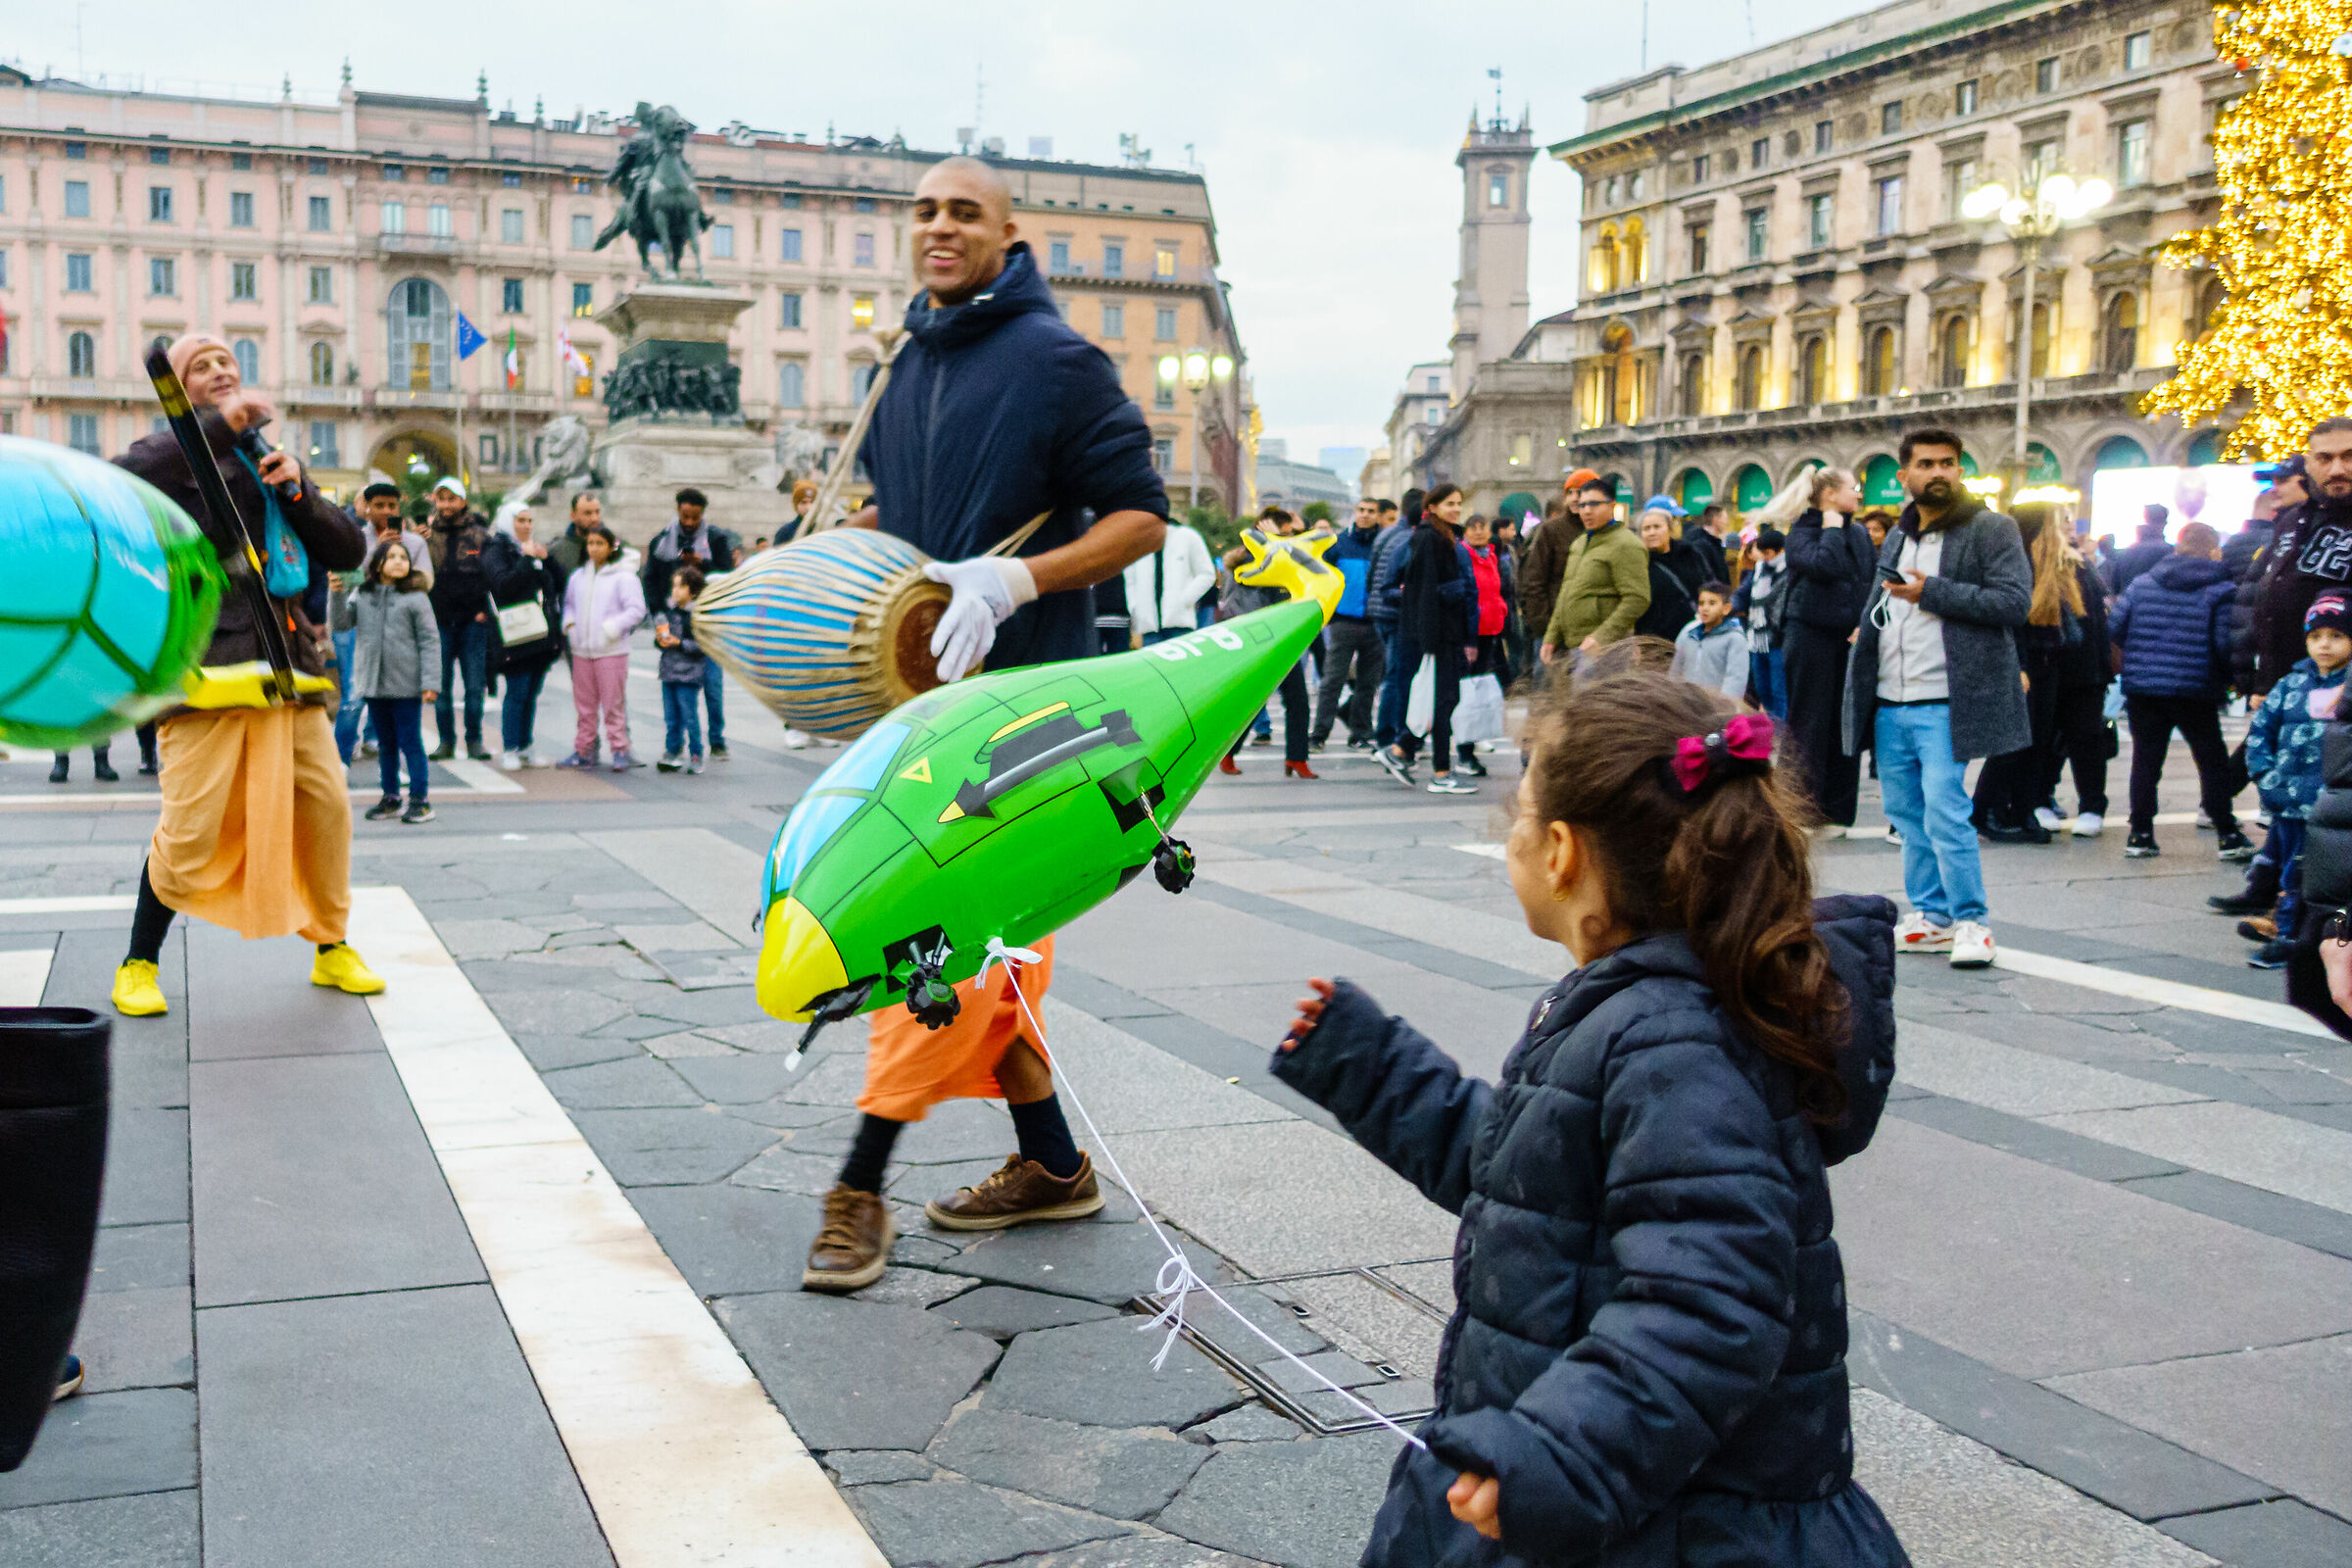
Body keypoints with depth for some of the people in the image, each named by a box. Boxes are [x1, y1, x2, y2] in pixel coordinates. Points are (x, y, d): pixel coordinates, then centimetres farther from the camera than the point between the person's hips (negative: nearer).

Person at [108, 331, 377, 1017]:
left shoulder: (270, 462, 21)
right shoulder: (174, 453, 5)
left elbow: (349, 551, 14)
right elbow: (123, 481, -21)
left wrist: (298, 493, -3)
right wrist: (219, 425, -20)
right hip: (204, 658, -5)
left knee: (325, 802, 3)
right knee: (191, 821, -10)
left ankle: (331, 948, 20)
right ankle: (139, 964, 9)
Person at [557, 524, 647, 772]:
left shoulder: (623, 576, -5)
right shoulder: (578, 577, 13)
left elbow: (636, 609, -9)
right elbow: (569, 603, 27)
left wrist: (613, 627, -16)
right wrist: (569, 624, 10)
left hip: (611, 650, -5)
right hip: (581, 650, 6)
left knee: (613, 703, -4)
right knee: (584, 704, 10)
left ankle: (620, 751, 4)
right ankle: (583, 751, 17)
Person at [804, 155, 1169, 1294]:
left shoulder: (1058, 362, -6)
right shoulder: (908, 367, 15)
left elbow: (1140, 516, -9)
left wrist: (1012, 580, -22)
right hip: (922, 683, 8)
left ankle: (859, 1186, -3)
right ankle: (1049, 1166, 22)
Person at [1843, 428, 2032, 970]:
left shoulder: (1991, 529, -4)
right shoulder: (1897, 537, 18)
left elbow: (2016, 601, -16)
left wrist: (1932, 592, -18)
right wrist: (1868, 630, 19)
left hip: (1944, 704, -7)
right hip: (1890, 704, 7)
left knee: (1945, 815, -12)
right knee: (1907, 815, 11)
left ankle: (1972, 923, -1)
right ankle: (1931, 917, 22)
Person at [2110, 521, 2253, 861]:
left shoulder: (2142, 582, 6)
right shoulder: (2221, 590, -4)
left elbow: (2115, 626, 3)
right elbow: (2225, 643, -12)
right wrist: (2230, 678, 6)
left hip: (2142, 684, 3)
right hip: (2195, 691, -3)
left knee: (2145, 758, 10)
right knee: (2213, 760, 7)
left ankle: (2140, 834, 10)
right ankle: (2227, 836, 8)